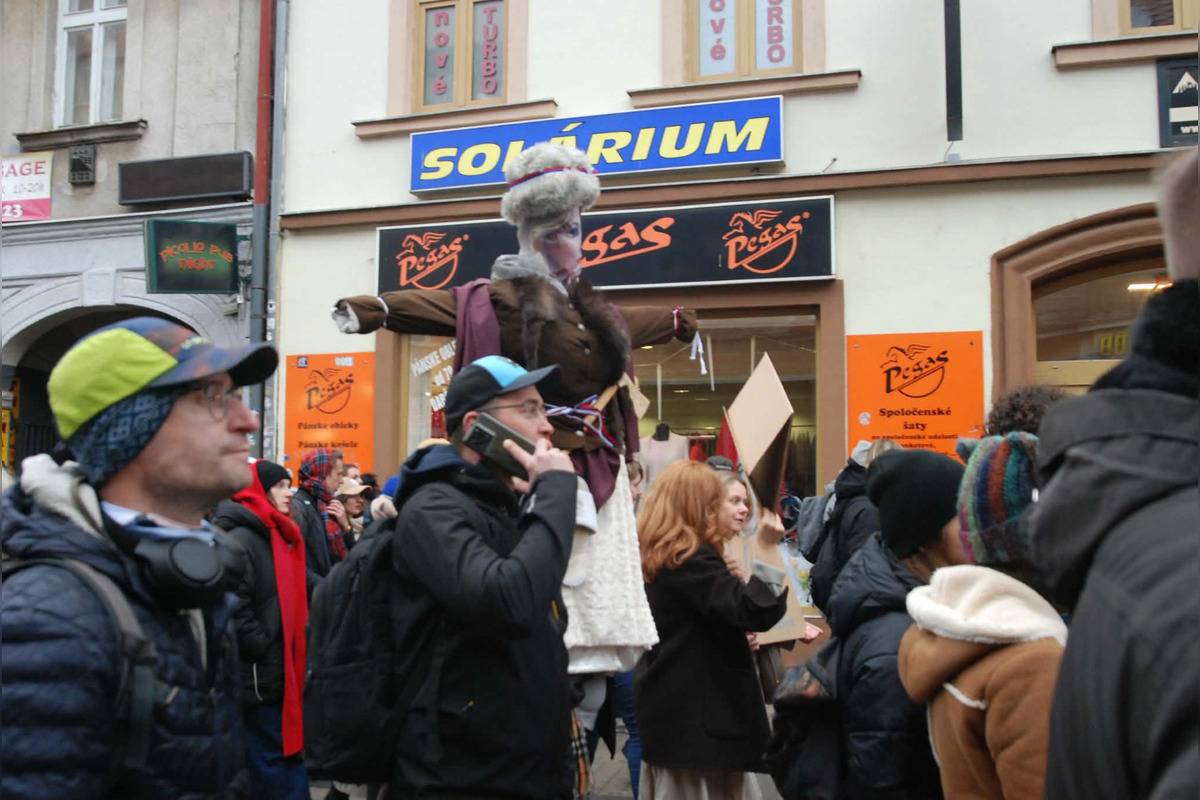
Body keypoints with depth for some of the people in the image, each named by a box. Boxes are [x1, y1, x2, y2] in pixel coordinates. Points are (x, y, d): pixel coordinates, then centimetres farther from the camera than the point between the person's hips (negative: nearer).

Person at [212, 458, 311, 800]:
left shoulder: (276, 536, 15)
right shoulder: (241, 539, -15)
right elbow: (232, 607, -23)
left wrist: (293, 653, 14)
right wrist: (264, 650, -17)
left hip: (279, 673, 9)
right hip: (259, 677, -9)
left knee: (286, 758, 15)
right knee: (275, 766, -3)